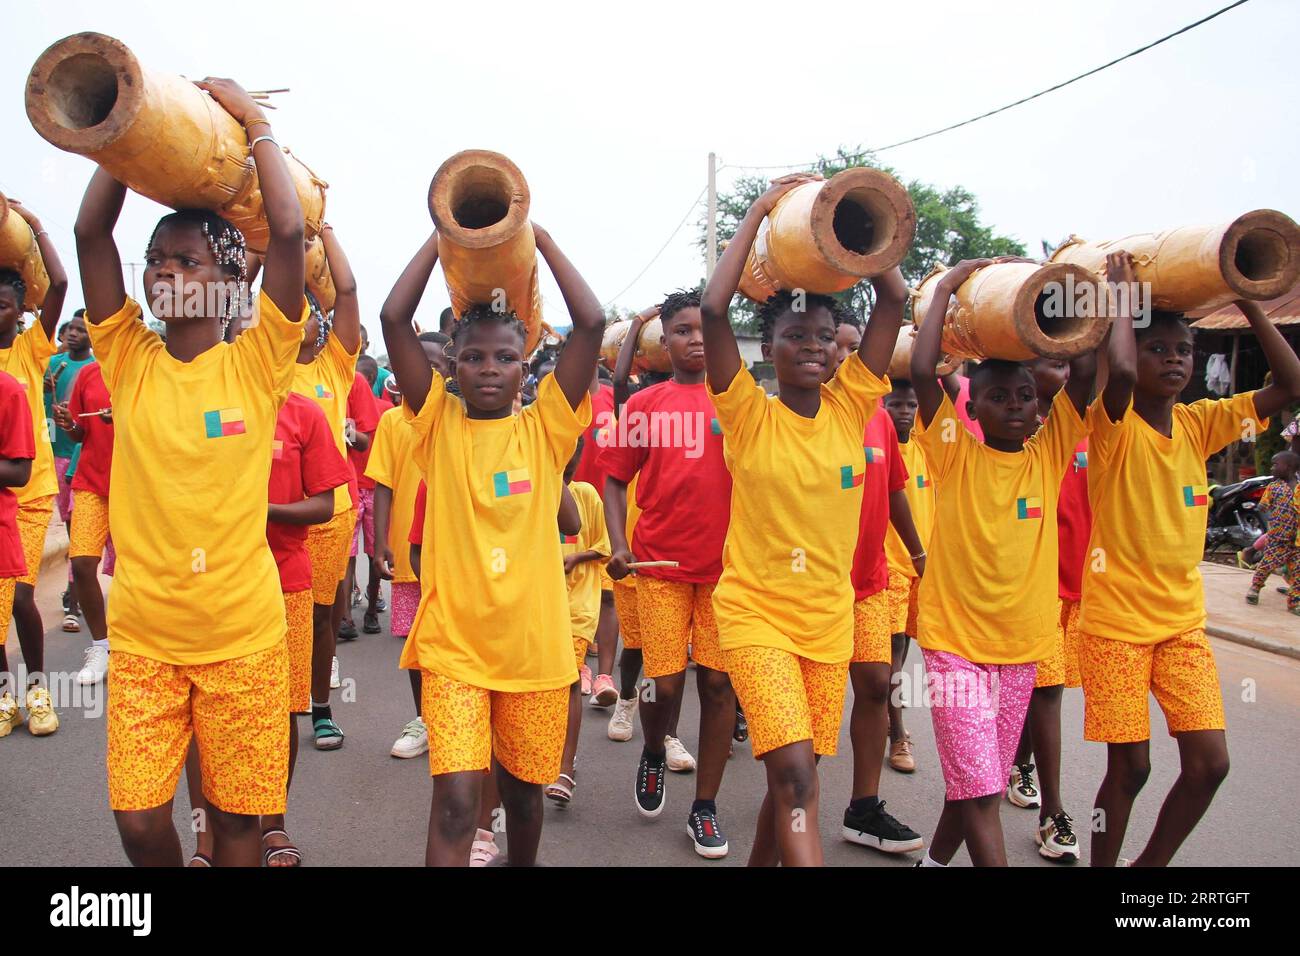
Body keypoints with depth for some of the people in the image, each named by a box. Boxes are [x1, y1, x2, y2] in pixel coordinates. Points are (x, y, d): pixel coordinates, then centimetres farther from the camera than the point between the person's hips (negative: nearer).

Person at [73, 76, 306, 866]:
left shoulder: (255, 364, -4)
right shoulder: (129, 361, 2)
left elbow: (289, 231, -14)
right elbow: (91, 230, -5)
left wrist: (254, 120, -5)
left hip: (242, 631, -2)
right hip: (142, 631, 2)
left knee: (236, 816, 8)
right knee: (139, 817, 5)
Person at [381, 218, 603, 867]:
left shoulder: (545, 428, 0)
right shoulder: (439, 423, 0)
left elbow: (591, 324, -9)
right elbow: (393, 319, -9)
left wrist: (539, 237, -3)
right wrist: (443, 236, -3)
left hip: (534, 644, 2)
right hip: (451, 643, -1)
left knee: (523, 786, 18)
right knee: (456, 799, -11)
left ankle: (523, 862, 44)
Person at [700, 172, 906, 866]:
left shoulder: (849, 408, 0)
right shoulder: (749, 416, -9)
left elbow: (894, 297, -5)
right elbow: (712, 310, -21)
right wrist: (759, 213, -13)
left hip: (829, 619, 4)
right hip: (755, 612, -4)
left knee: (795, 771, 15)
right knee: (794, 769, -18)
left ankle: (762, 860, 37)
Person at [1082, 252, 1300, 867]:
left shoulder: (1199, 424, 6)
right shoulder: (1115, 425, -11)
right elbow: (1120, 370, -33)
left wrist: (1248, 302, -4)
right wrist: (1122, 291, -18)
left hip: (1182, 619, 6)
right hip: (1115, 620, -5)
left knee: (1209, 763, 3)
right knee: (1129, 766, 0)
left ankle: (1150, 864, 24)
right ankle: (1103, 865, 22)